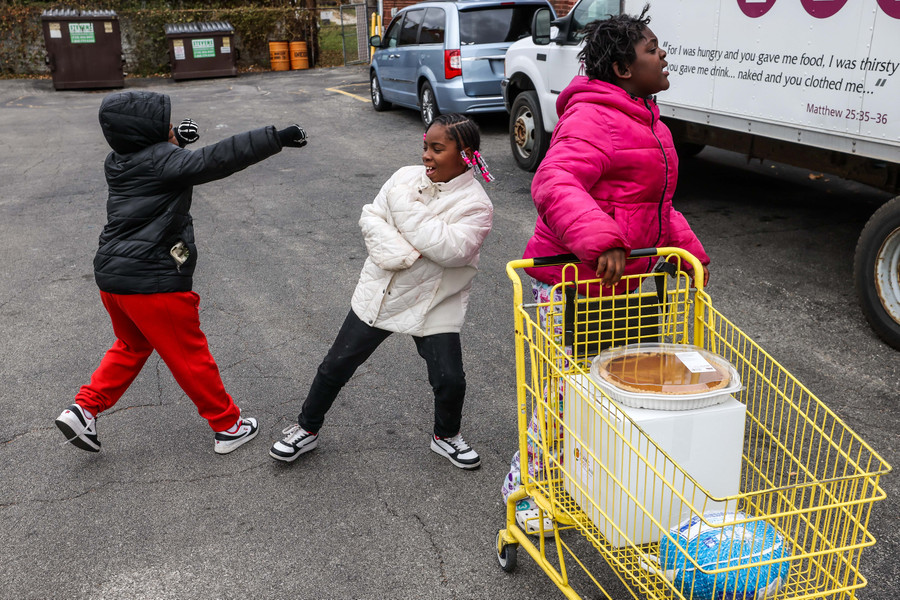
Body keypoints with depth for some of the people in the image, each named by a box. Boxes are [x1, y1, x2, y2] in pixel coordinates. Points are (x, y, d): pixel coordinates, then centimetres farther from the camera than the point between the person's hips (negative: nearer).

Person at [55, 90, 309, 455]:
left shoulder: (118, 161, 9)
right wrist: (277, 138, -28)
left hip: (112, 276, 8)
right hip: (153, 282, -8)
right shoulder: (160, 159, -16)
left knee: (132, 346, 29)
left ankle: (84, 409, 22)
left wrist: (174, 139, 10)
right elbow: (217, 159, -26)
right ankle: (228, 427, 21)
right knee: (190, 357, 6)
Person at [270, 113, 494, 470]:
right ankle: (307, 429, 30)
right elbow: (370, 217, -4)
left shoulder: (475, 204, -12)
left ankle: (446, 436, 27)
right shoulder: (406, 176, 1)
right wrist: (401, 253, -21)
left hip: (433, 307, -3)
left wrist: (406, 206, -20)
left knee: (450, 380, -6)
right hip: (378, 295, 3)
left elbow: (452, 249, -26)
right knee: (336, 365, 8)